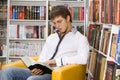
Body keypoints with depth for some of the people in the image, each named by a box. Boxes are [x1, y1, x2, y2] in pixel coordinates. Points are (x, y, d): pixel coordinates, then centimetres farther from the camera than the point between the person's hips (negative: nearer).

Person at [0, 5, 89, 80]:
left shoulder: (80, 38, 6)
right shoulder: (51, 37, 27)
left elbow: (83, 59, -13)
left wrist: (57, 61, -15)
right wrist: (37, 68, -4)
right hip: (42, 72, 7)